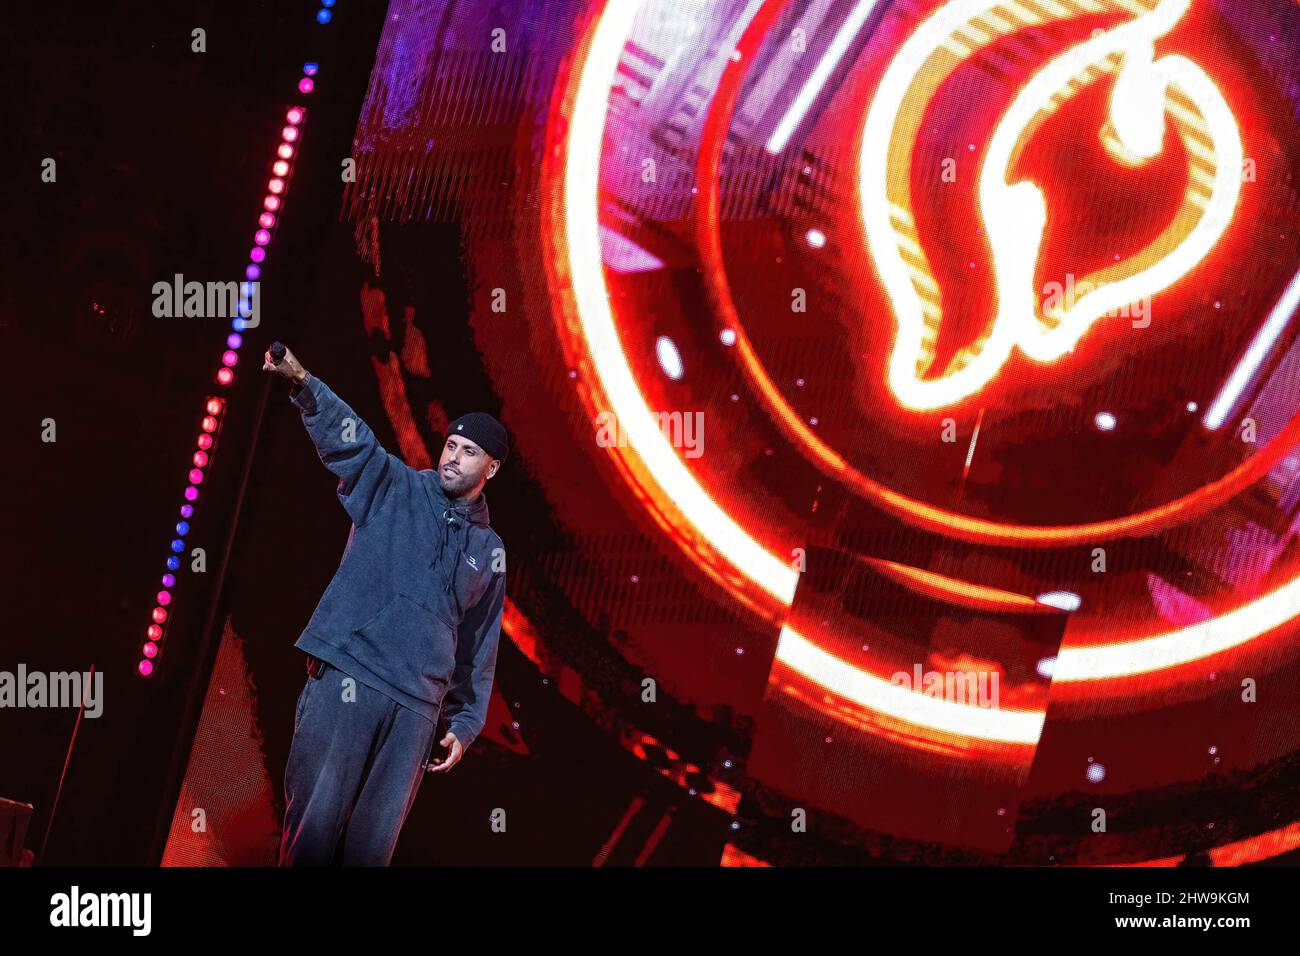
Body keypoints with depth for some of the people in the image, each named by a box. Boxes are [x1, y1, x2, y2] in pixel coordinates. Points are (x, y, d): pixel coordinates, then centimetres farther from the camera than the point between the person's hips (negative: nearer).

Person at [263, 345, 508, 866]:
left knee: (373, 841, 2)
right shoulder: (396, 488, 10)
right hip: (344, 680, -3)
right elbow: (348, 435, -8)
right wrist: (303, 384, -26)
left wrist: (465, 722, 15)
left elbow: (479, 647, 22)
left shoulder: (489, 551, 19)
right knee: (315, 822, -11)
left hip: (417, 707, 3)